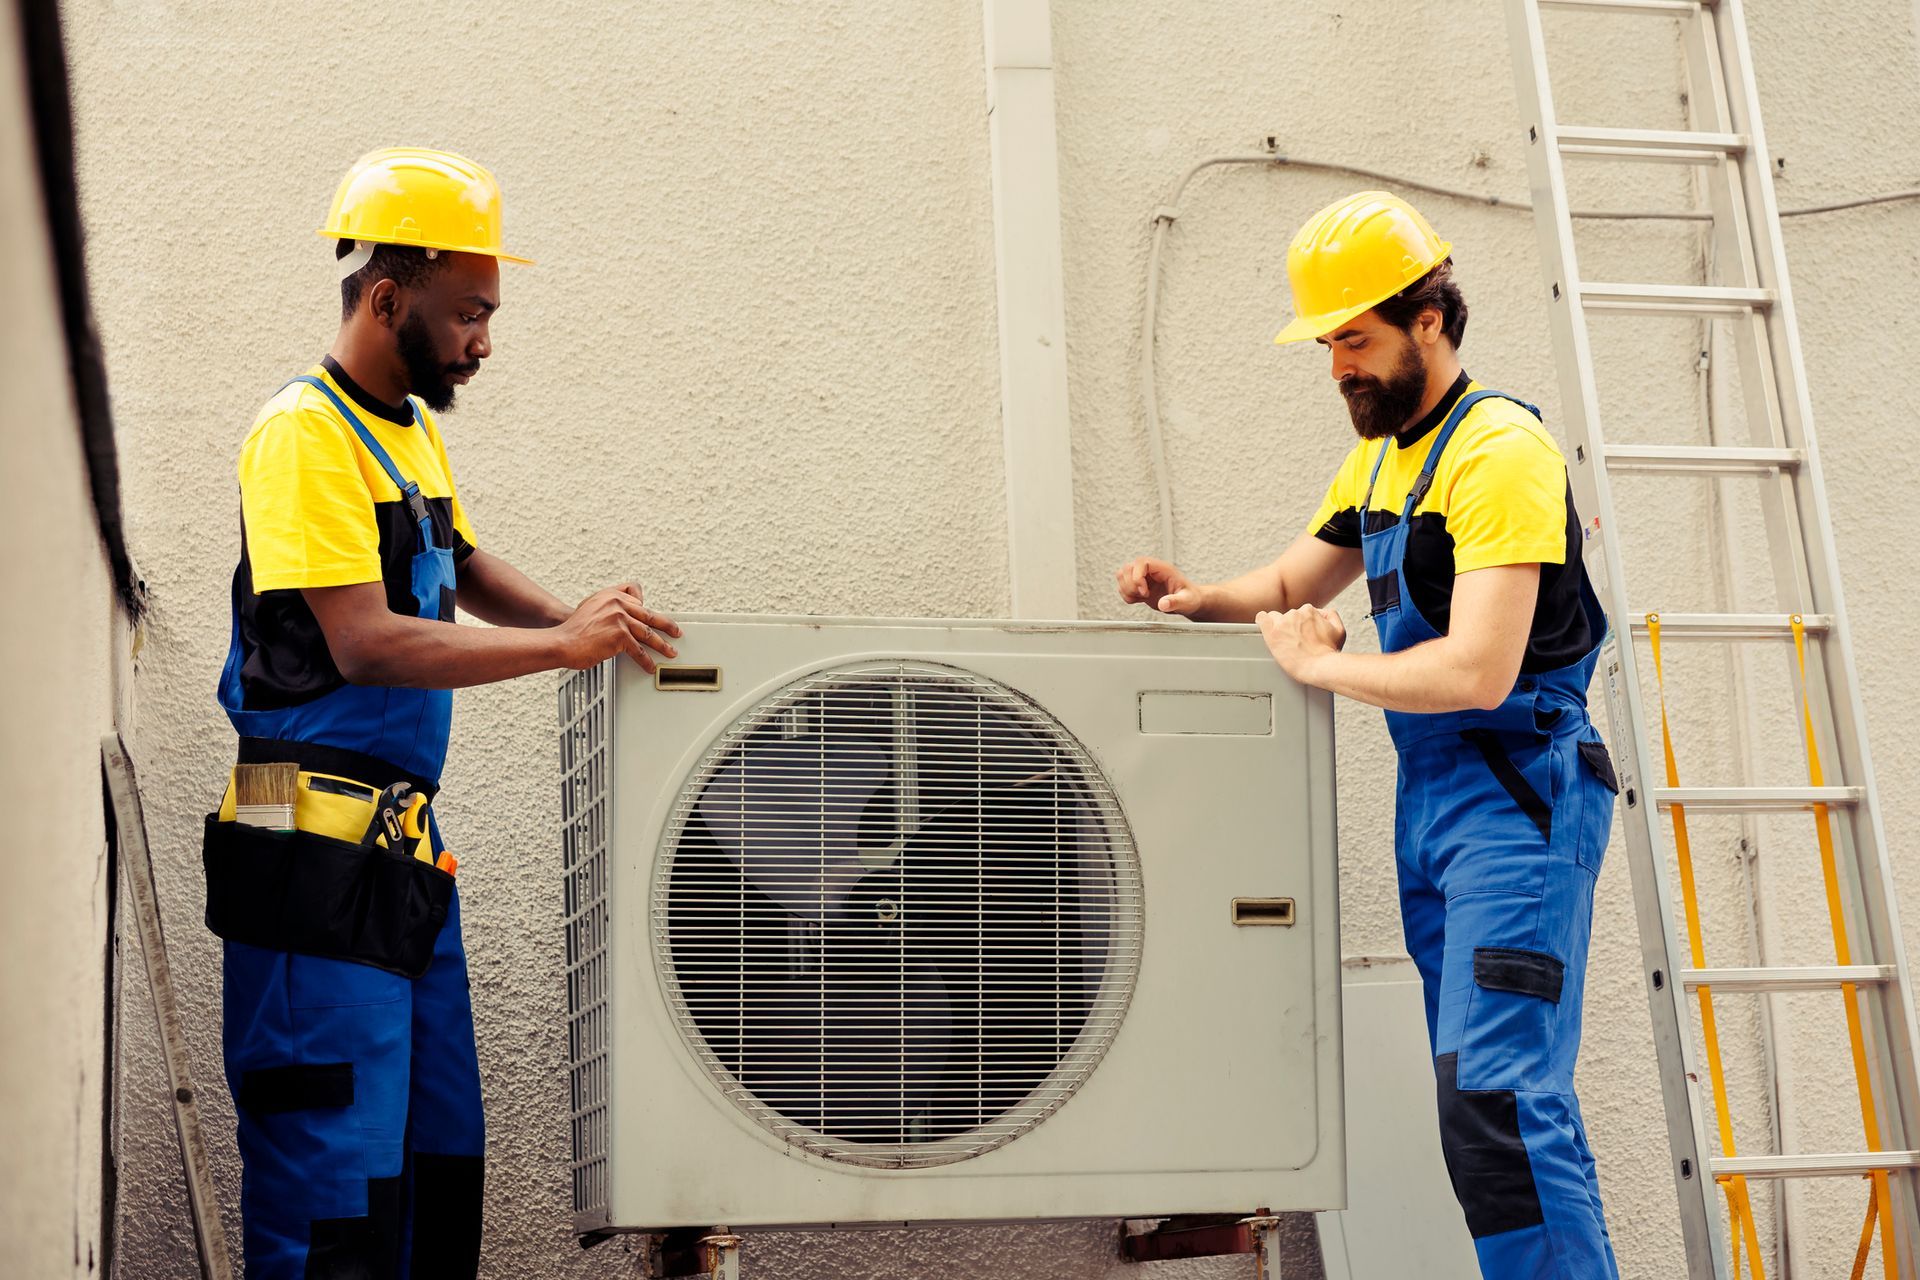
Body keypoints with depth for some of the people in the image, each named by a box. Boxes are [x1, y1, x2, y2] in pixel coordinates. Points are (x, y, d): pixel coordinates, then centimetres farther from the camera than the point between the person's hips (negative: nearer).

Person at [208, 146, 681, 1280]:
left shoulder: (414, 430, 16)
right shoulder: (307, 434, -13)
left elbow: (464, 568, 32)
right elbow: (366, 644, -21)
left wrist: (585, 619, 16)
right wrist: (560, 645, -18)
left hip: (406, 846, 10)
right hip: (319, 849, -10)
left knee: (442, 1161, 13)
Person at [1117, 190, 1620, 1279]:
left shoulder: (1498, 449, -13)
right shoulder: (1381, 456, 17)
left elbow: (1478, 672, -22)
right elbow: (1291, 584, 28)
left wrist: (1321, 664, -10)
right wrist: (1200, 598, 7)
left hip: (1517, 796, -9)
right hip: (1427, 798, 9)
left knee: (1498, 1094, -17)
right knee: (1489, 1088, 9)